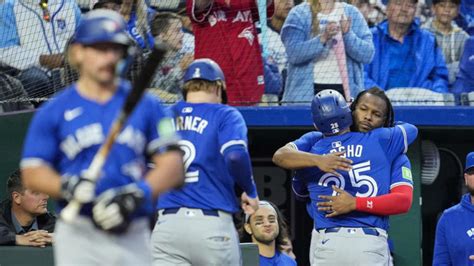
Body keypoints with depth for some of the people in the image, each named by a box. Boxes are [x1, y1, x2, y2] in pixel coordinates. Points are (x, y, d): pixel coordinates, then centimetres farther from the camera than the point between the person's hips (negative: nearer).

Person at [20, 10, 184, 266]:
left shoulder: (146, 106, 10)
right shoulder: (54, 111, 5)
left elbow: (173, 163, 4)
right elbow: (32, 171, 3)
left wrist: (138, 194, -13)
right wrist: (68, 187, -18)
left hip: (134, 236, 2)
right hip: (79, 235, -2)